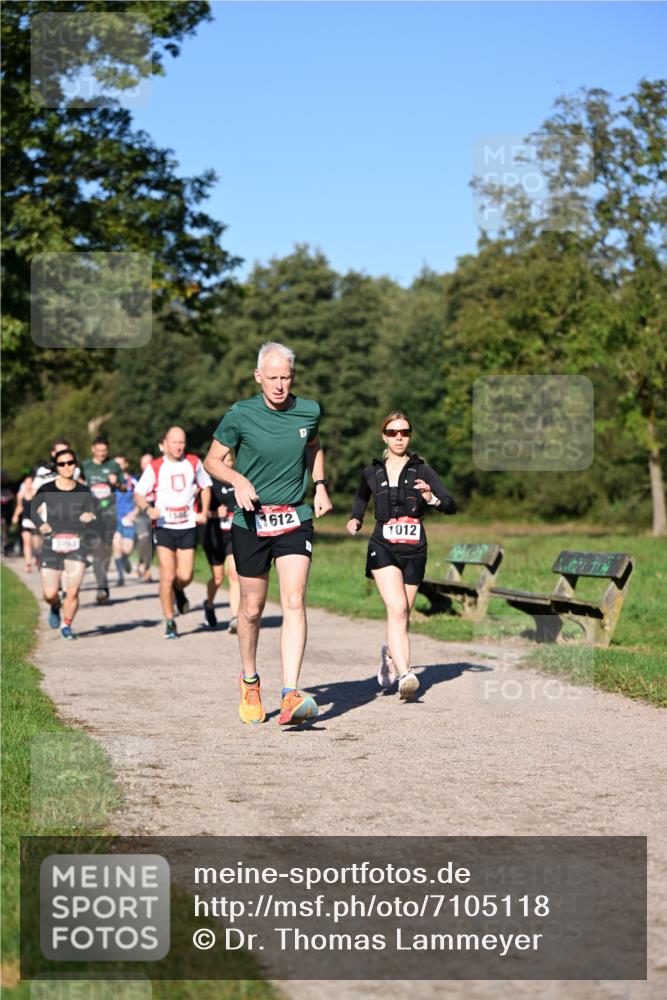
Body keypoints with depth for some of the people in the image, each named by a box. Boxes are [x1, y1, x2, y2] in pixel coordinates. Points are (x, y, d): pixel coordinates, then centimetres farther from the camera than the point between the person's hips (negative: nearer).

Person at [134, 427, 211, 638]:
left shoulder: (194, 463, 5)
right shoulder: (155, 467, -2)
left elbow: (205, 486, 19)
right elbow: (138, 494, 1)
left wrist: (204, 512, 5)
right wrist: (148, 508, -20)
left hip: (188, 526, 2)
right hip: (164, 527, -2)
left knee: (185, 576, -4)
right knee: (167, 576, -8)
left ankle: (179, 591, 34)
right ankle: (170, 622, 4)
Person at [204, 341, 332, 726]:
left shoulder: (309, 411, 0)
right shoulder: (240, 415, -9)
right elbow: (212, 460, 2)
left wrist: (320, 486, 8)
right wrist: (238, 480, -17)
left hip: (295, 519, 1)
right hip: (251, 521, -1)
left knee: (294, 602, -15)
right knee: (252, 609, 9)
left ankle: (291, 695, -21)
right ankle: (250, 683, 33)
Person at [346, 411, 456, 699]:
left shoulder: (421, 471, 2)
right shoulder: (372, 473, 8)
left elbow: (451, 506, -6)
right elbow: (360, 499, 28)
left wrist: (432, 499, -25)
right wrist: (355, 520, 12)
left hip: (414, 551, 1)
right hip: (383, 548, -1)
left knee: (402, 615, 11)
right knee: (397, 609, -21)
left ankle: (390, 654, 42)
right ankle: (405, 674, -28)